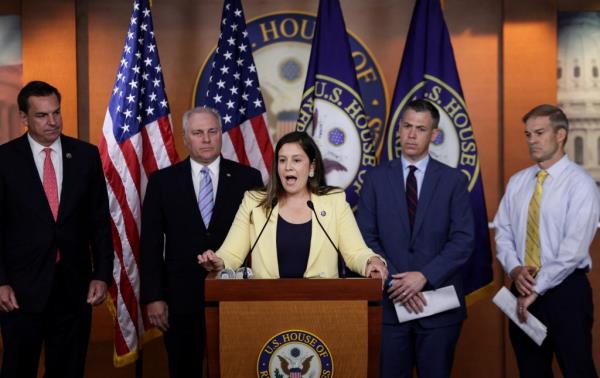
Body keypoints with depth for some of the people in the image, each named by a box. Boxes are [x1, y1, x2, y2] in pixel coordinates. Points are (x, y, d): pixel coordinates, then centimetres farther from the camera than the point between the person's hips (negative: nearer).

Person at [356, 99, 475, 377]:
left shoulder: (453, 180, 2)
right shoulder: (376, 178, 5)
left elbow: (464, 239, -5)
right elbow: (367, 238, 0)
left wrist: (424, 276, -15)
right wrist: (394, 281, -11)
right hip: (393, 301, 1)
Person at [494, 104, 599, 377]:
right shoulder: (517, 182, 8)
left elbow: (574, 248, -17)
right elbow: (502, 232, 7)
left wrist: (537, 289, -17)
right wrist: (514, 270, -12)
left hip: (565, 289, -5)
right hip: (523, 288, 5)